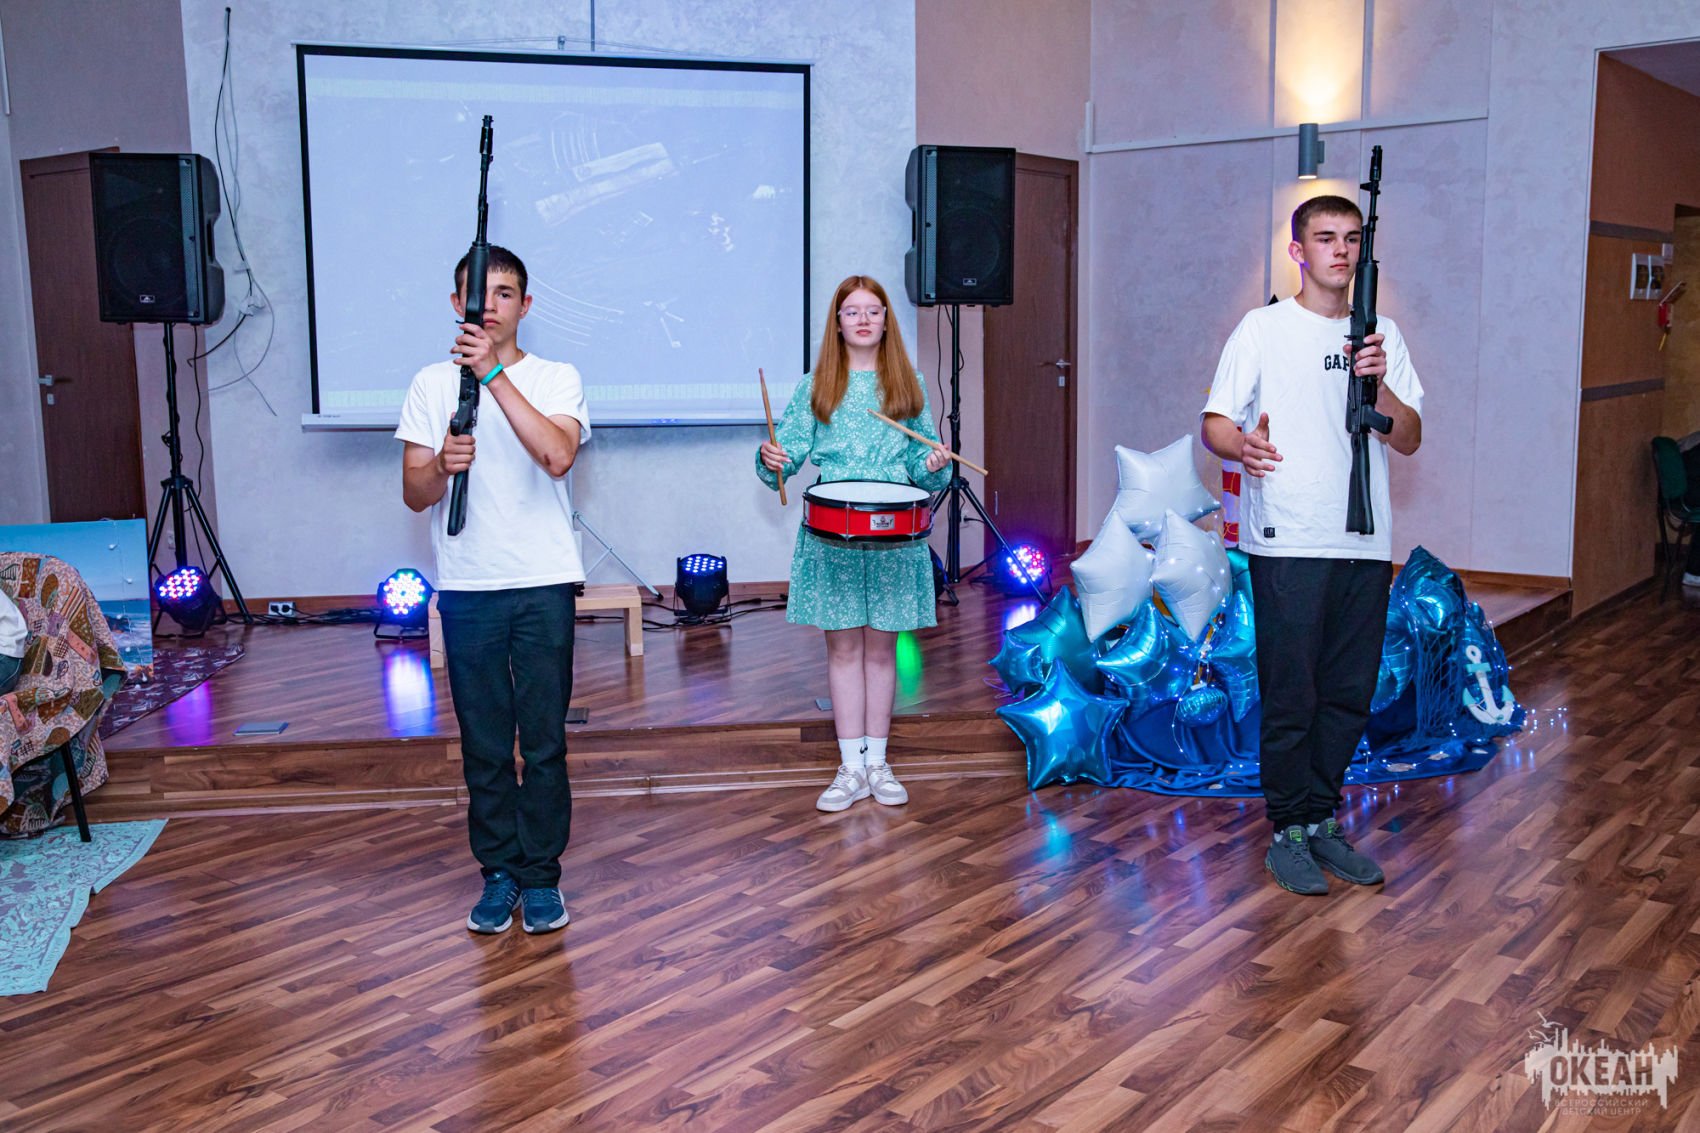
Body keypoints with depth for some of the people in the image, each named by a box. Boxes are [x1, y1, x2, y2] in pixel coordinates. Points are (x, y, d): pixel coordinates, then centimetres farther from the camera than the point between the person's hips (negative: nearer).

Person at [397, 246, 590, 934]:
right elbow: (414, 493, 4)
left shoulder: (556, 379, 2)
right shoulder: (432, 384, 8)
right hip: (465, 587, 2)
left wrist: (494, 372, -21)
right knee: (484, 743, 8)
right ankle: (498, 872, 21)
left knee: (544, 741, 2)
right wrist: (441, 465, -19)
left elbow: (556, 456, -18)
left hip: (543, 585, -2)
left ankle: (541, 875, 15)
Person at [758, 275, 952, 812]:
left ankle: (877, 762, 19)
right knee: (844, 646, 4)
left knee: (881, 646, 8)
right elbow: (787, 450, 0)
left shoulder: (908, 385, 7)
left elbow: (922, 461, 9)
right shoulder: (816, 386, 4)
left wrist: (933, 465, -13)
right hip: (832, 536, -1)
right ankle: (851, 767, 13)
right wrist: (771, 459, -22)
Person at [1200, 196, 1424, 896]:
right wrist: (1241, 445, -28)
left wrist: (1379, 383, -10)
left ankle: (1322, 819, 24)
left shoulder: (1382, 335, 13)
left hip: (1366, 543, 5)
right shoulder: (1263, 329, 1)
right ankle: (1288, 831, 12)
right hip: (1288, 542, -4)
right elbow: (1213, 424, -5)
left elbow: (1409, 440, 8)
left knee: (1349, 694, 10)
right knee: (1290, 694, -1)